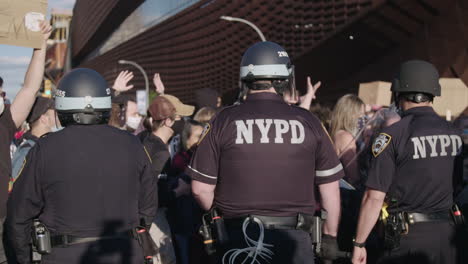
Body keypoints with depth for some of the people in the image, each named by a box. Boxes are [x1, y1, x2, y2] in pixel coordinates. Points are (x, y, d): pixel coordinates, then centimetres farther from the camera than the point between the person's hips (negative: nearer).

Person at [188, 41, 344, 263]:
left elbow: (201, 189, -3)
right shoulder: (307, 122, -3)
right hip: (292, 238, 0)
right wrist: (330, 237, 14)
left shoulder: (224, 121, -5)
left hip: (238, 237, 0)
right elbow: (329, 187, 2)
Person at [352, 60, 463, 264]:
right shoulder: (454, 134, 6)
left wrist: (359, 243, -6)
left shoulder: (392, 136, -12)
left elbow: (374, 197, -13)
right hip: (447, 234, 6)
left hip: (408, 235, -6)